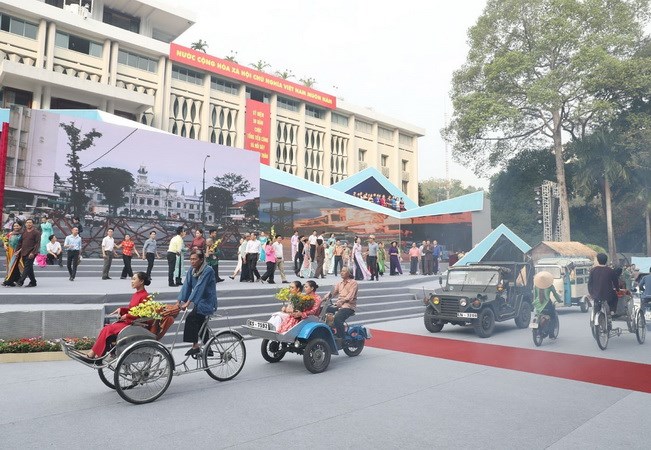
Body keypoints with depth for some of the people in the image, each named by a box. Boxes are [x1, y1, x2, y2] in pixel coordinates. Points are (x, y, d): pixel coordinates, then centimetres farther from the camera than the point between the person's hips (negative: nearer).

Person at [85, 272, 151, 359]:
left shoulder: (145, 296, -16)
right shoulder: (135, 295, 11)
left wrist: (126, 316, -15)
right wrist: (121, 309, 3)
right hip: (128, 321, 8)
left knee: (108, 329, -15)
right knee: (107, 328, -8)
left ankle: (93, 354, -2)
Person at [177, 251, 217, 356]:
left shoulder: (208, 271, -21)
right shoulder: (191, 270, 1)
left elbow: (199, 287, -27)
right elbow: (186, 286, -4)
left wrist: (188, 303, -32)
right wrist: (179, 302, -13)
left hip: (207, 302, -9)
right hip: (199, 302, 9)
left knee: (191, 318, -24)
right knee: (200, 324, 18)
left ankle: (195, 346, -16)